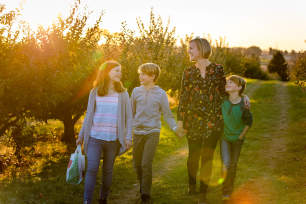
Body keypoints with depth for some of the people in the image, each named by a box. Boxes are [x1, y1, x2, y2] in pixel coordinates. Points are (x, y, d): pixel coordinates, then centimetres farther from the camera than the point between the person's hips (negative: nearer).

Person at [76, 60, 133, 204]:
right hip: (95, 138, -1)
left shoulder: (122, 94, 5)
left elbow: (128, 117, 6)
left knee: (108, 170, 10)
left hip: (113, 139, 1)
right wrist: (81, 135, 13)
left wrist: (128, 137, -2)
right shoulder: (95, 92, 5)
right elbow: (88, 115, 12)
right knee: (92, 169, -9)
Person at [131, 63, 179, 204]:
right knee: (137, 164, 8)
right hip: (137, 132, 3)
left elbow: (167, 114, 2)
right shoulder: (136, 91, 6)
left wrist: (175, 128, -12)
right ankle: (142, 187, 31)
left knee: (146, 164, -11)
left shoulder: (160, 94, -1)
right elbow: (131, 112, 14)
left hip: (152, 132, -3)